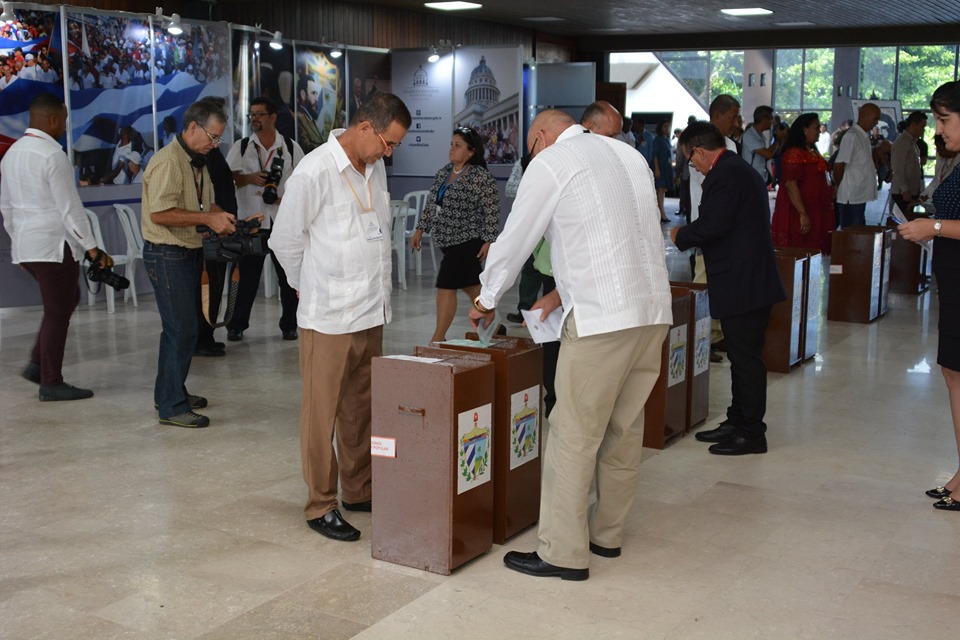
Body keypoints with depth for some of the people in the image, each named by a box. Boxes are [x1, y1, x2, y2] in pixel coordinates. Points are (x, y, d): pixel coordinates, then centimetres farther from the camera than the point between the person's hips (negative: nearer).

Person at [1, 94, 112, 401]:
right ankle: (51, 382, 8)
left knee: (67, 299, 21)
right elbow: (70, 207, -16)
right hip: (53, 244, -9)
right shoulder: (52, 155, -16)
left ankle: (37, 364, 17)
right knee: (57, 312, 1)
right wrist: (92, 248, -11)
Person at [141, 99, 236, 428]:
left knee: (179, 327, 17)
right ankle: (172, 407, -4)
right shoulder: (168, 161, -17)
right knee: (182, 329, -10)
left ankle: (170, 392, 29)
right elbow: (159, 213, -25)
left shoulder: (198, 163, 16)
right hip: (167, 254, -10)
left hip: (190, 252, 10)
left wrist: (223, 217, 3)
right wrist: (208, 218, -23)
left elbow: (204, 205, 25)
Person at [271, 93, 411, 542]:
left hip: (372, 311, 7)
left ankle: (359, 491, 28)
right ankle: (321, 506, 11)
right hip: (329, 317, -7)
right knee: (322, 412, 2)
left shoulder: (374, 168, 9)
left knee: (361, 409, 15)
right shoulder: (315, 172, -14)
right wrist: (308, 287, 6)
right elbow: (284, 240, -6)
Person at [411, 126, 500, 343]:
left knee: (446, 286, -9)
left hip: (467, 241, -8)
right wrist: (420, 229, 15)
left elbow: (492, 211, -14)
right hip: (448, 240, 8)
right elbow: (431, 203, 16)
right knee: (470, 285, 16)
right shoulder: (444, 172, 8)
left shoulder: (482, 177, -14)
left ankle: (437, 339, -3)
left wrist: (489, 240, -17)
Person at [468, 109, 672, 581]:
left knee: (575, 434, -2)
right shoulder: (628, 154, 19)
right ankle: (607, 533, 27)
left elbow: (515, 239, 4)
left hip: (601, 316, -8)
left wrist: (486, 300, 19)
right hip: (653, 309, 8)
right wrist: (564, 294, 30)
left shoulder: (550, 163, -1)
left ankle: (563, 553, 4)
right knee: (624, 426, 15)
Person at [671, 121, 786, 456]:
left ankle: (751, 434, 5)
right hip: (754, 281, 11)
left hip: (741, 286, -11)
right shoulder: (742, 170, 18)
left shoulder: (723, 175, -15)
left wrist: (681, 235, -5)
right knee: (743, 356, 16)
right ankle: (737, 422, 26)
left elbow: (713, 225, -23)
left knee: (745, 358, -3)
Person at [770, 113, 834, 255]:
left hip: (814, 213, 9)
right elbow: (790, 184, -21)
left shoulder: (813, 152, 18)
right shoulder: (794, 153, -13)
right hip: (798, 213, -9)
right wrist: (803, 214, -24)